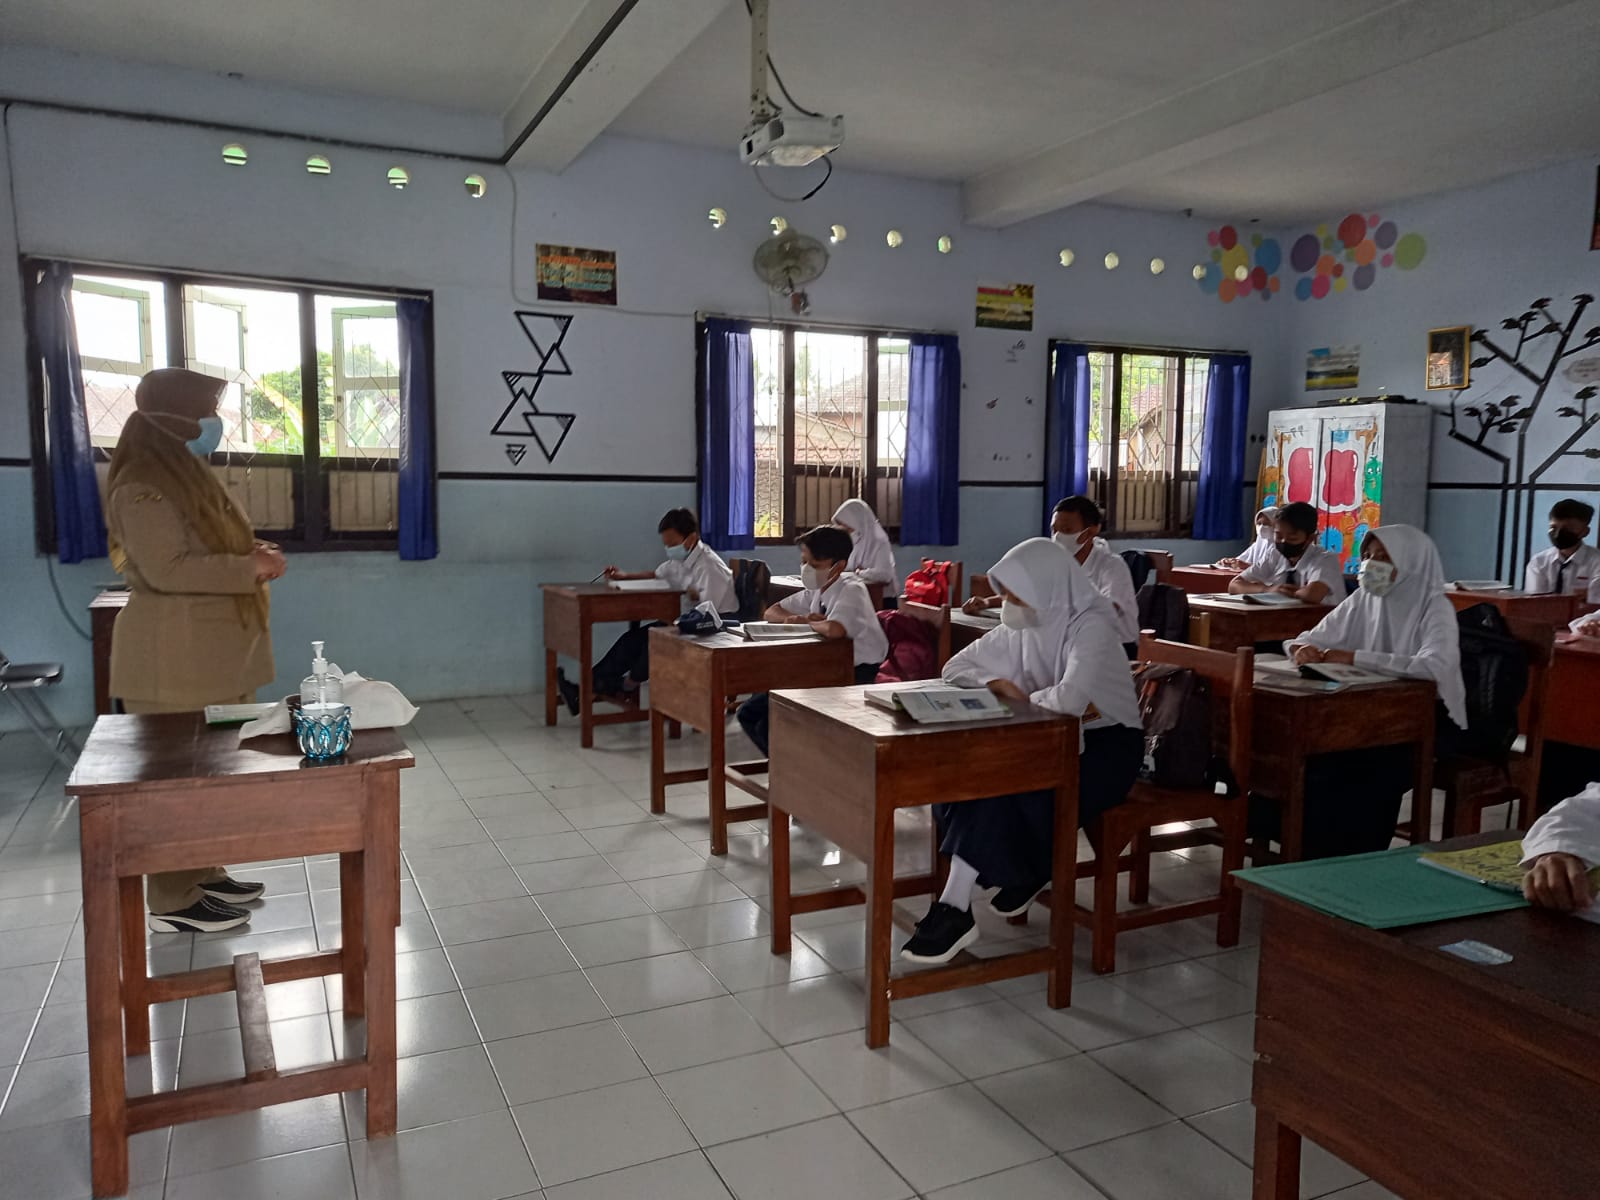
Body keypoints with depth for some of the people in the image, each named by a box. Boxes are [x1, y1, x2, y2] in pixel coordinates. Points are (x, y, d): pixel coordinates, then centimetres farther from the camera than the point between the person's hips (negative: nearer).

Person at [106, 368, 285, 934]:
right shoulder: (143, 488, -15)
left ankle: (205, 874, 28)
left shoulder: (188, 478, 17)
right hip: (174, 660, -10)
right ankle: (173, 901, 8)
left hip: (211, 653, 10)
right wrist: (249, 568, -18)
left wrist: (252, 554, 9)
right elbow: (167, 570, -24)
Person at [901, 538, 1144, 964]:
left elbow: (1070, 698, -37)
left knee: (1003, 788, -28)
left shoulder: (1089, 625, -20)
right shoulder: (1021, 628, 2)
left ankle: (955, 911, -19)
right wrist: (1000, 684, -12)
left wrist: (1030, 698, -16)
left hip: (1105, 745, -7)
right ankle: (1028, 869, -1)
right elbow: (955, 668, 7)